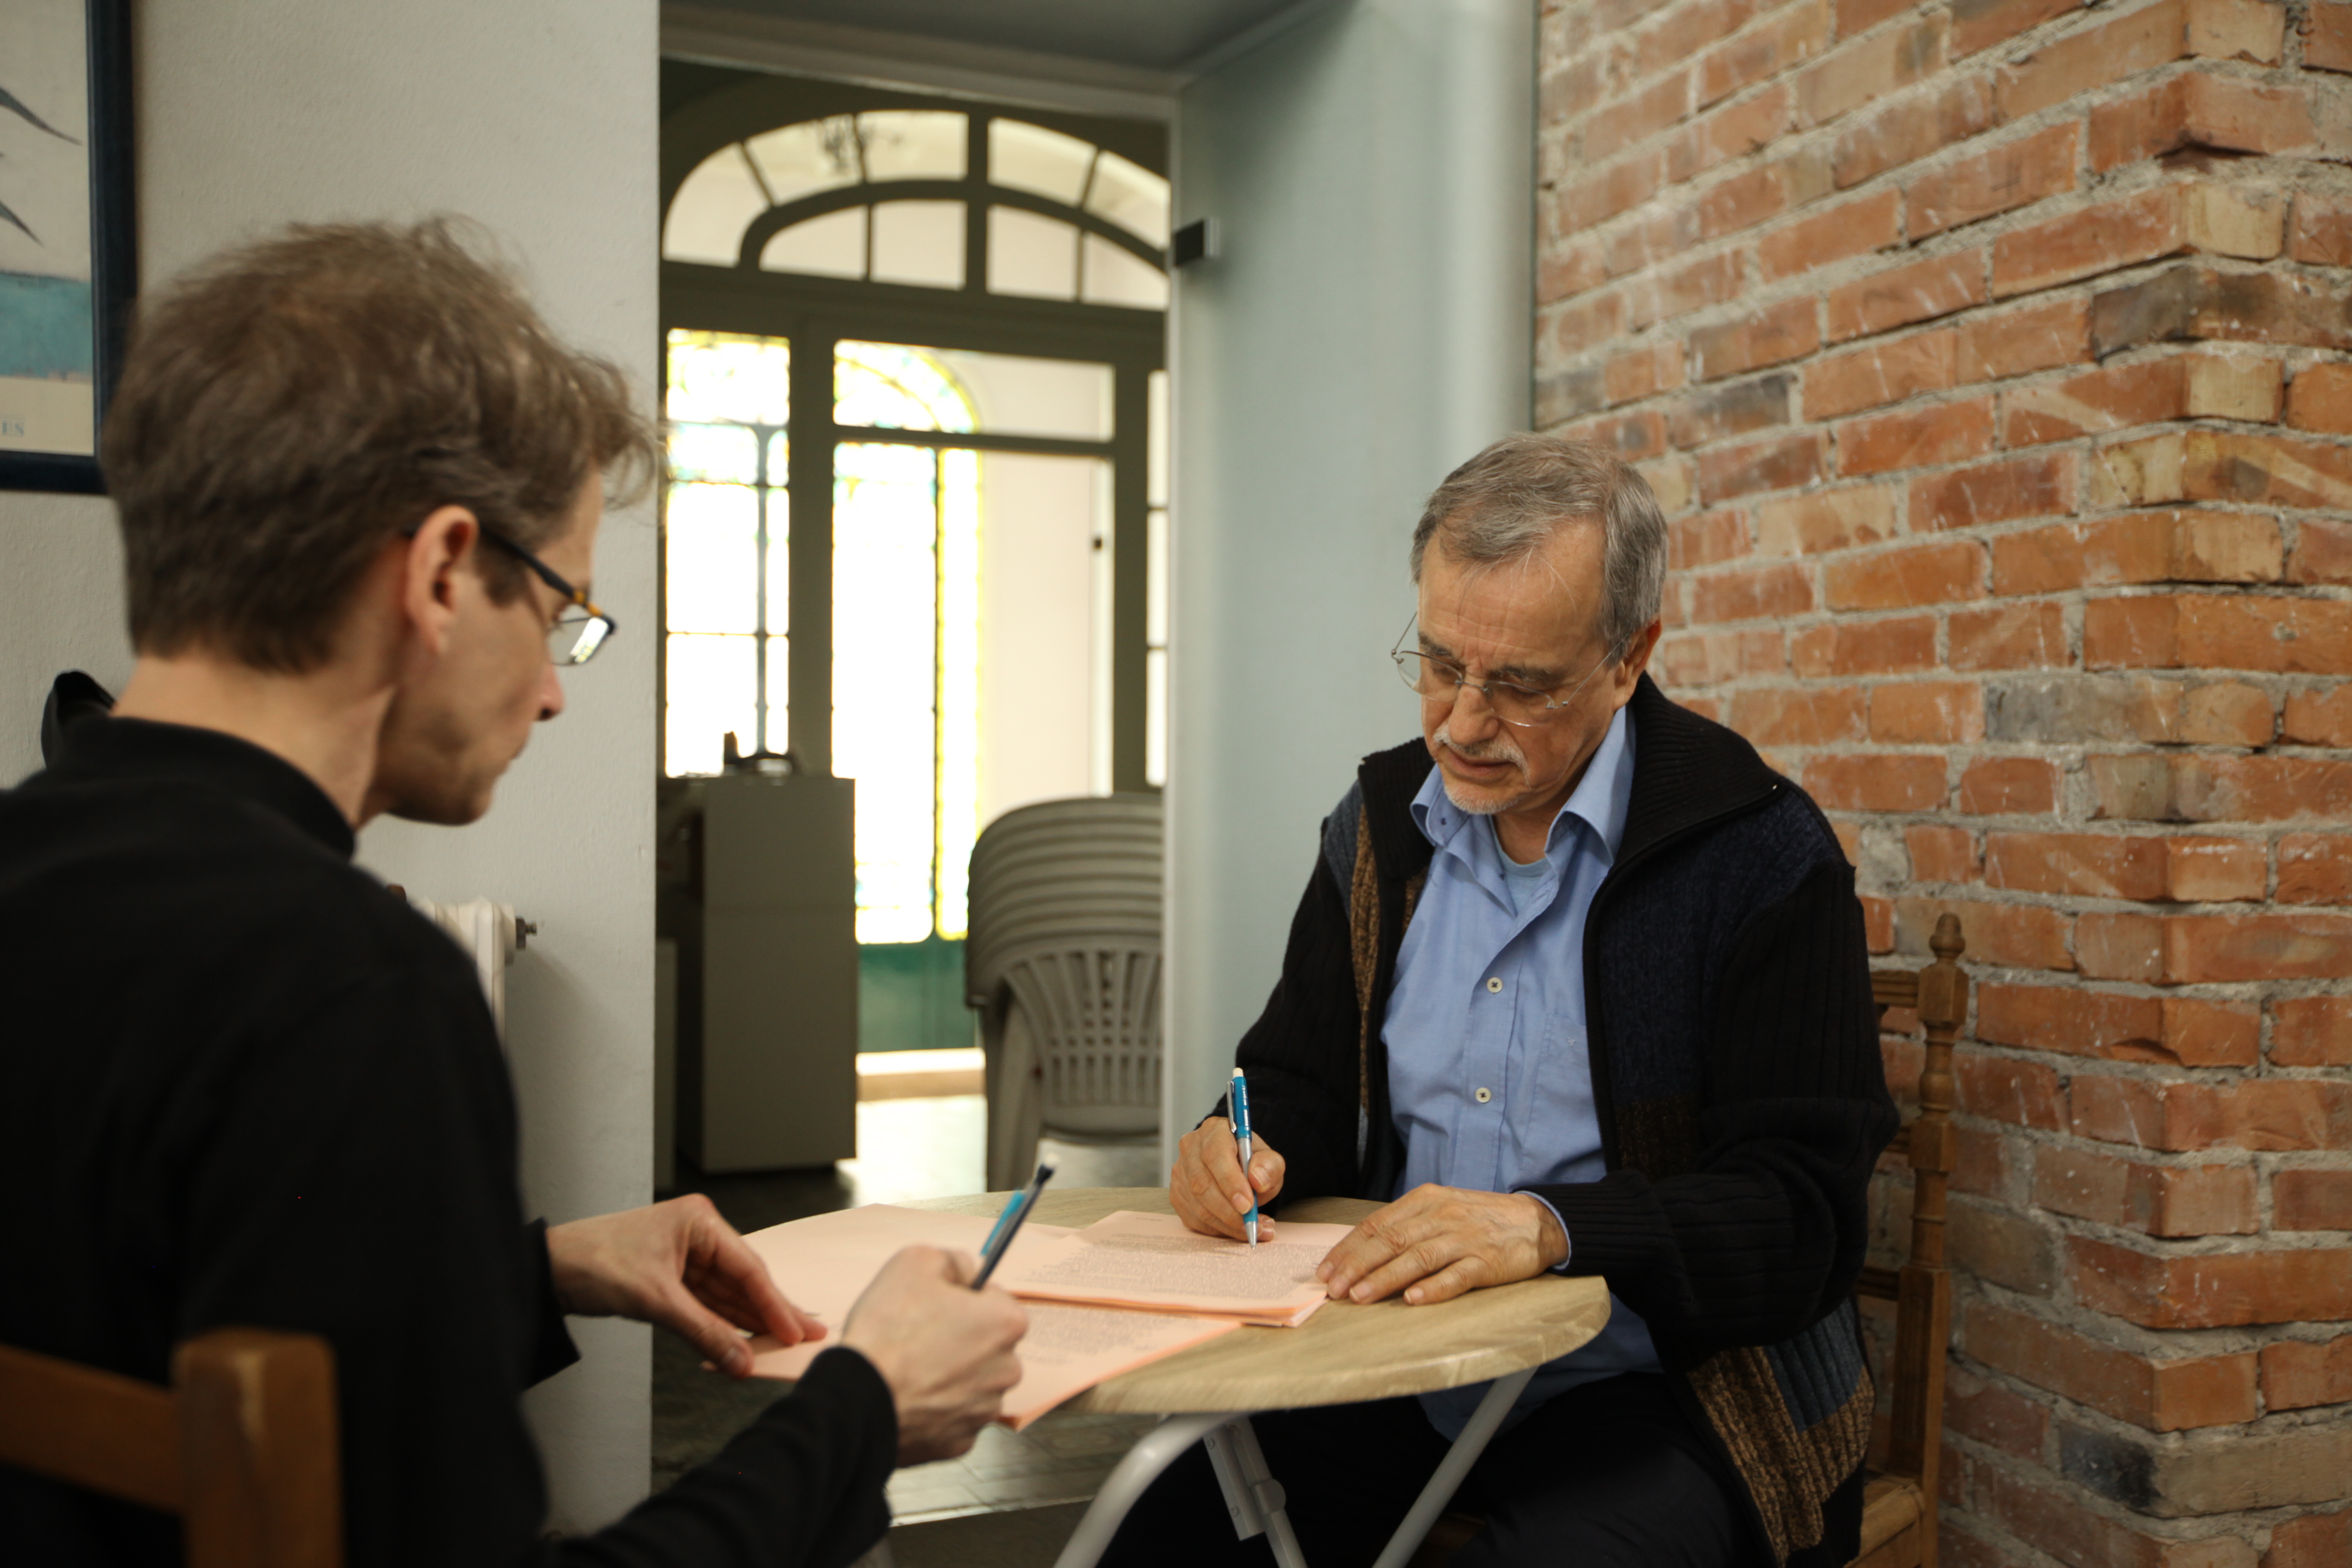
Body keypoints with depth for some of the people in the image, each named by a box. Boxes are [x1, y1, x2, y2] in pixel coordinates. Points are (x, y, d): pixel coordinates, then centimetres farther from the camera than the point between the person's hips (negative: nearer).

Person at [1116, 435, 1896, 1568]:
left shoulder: (1762, 855, -11)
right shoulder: (1378, 825, 6)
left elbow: (1802, 1217, -16)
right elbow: (1298, 1082, 15)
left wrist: (1549, 1227, -31)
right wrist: (1245, 1149, -9)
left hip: (1642, 1389, -4)